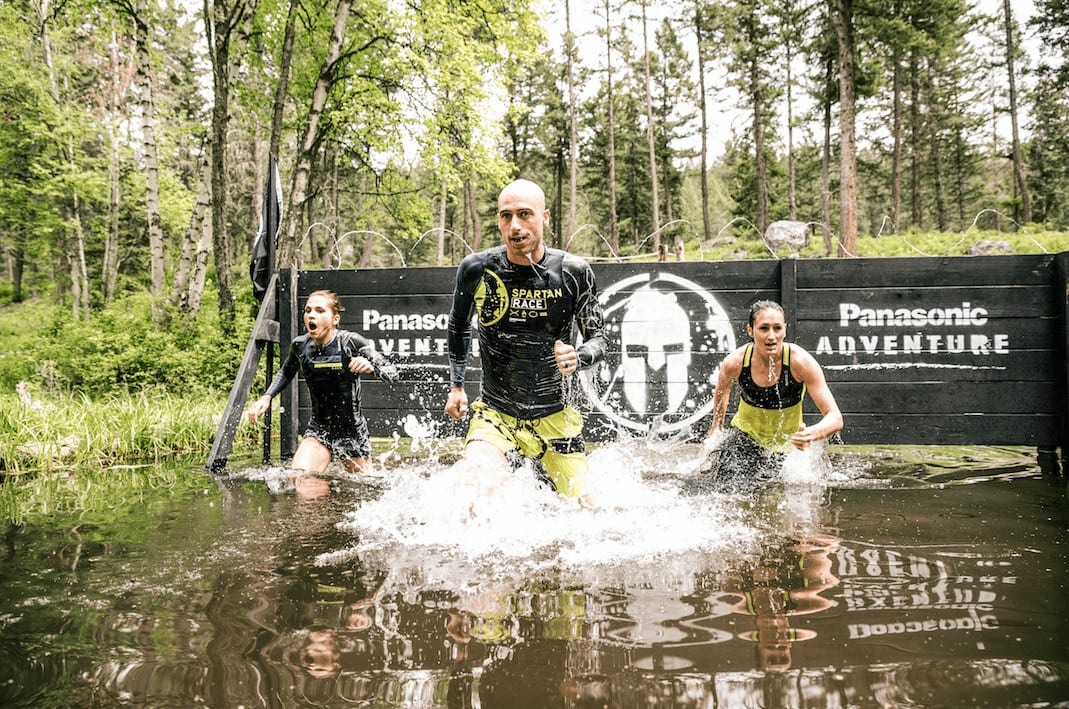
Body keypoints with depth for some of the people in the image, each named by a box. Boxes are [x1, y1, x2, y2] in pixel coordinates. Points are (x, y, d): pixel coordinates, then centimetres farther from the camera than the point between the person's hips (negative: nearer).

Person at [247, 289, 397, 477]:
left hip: (352, 430, -2)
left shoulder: (351, 342, -17)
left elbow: (392, 372, -12)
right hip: (318, 428, 2)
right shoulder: (300, 345, -6)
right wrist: (267, 397, 2)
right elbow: (286, 373, 16)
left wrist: (370, 367, -32)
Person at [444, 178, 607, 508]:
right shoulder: (476, 270, -7)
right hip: (494, 413, -1)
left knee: (585, 508, 3)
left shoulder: (573, 272, -8)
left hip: (555, 416, 1)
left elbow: (598, 337, 3)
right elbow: (459, 326, 13)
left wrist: (577, 358, -20)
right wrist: (456, 386, 12)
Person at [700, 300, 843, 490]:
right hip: (743, 433, 0)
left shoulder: (801, 362, -27)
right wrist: (715, 431, 16)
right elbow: (721, 393, 5)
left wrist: (811, 434, -51)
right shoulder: (734, 363, -22)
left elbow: (835, 418, -29)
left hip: (781, 445, 0)